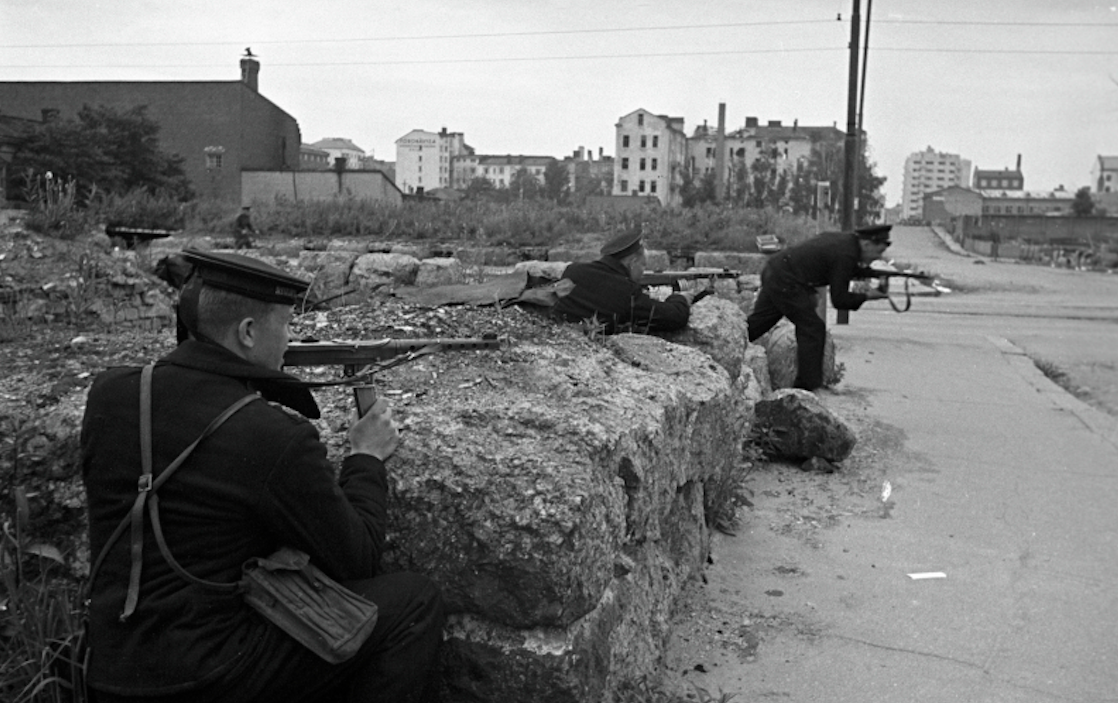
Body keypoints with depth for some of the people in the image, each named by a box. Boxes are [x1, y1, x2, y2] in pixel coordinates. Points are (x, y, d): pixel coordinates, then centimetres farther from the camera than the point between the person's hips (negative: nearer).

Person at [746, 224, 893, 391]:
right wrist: (867, 296, -1)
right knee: (812, 329, -2)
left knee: (755, 324, 14)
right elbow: (839, 300, -13)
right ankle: (806, 387, 2)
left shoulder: (843, 239, 12)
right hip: (784, 282, -10)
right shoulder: (845, 255, -17)